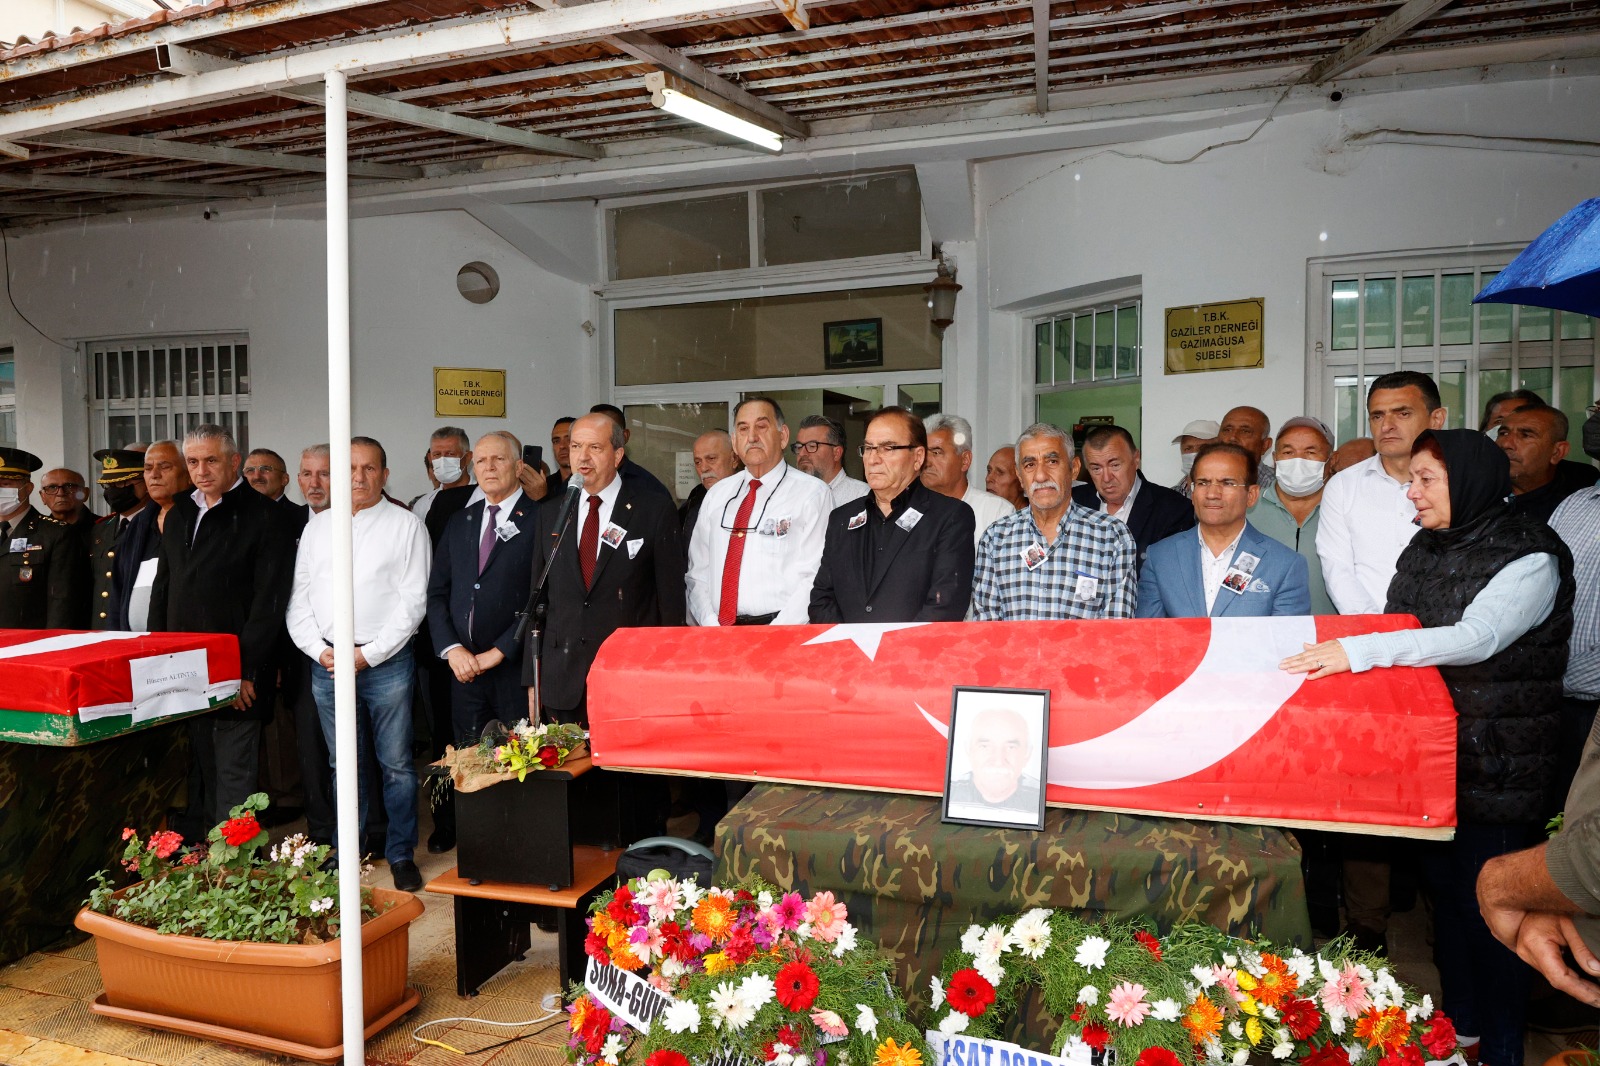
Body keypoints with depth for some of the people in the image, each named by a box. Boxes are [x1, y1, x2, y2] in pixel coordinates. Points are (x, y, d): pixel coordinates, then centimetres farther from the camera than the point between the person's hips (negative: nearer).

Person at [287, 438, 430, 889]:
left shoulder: (406, 525, 1)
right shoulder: (317, 527, 13)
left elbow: (413, 600, -5)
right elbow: (300, 598, 12)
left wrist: (370, 653, -11)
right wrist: (319, 650, -3)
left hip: (386, 662, -3)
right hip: (326, 662, 4)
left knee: (396, 764, 2)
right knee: (344, 765, 12)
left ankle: (401, 853, 14)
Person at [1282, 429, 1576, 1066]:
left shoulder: (1530, 559, -14)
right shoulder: (1425, 550, 9)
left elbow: (1478, 637, -28)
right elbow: (1397, 634, 16)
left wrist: (1360, 650, -35)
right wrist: (1339, 651, -1)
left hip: (1499, 768, -7)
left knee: (1487, 905, 1)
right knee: (1442, 885, 17)